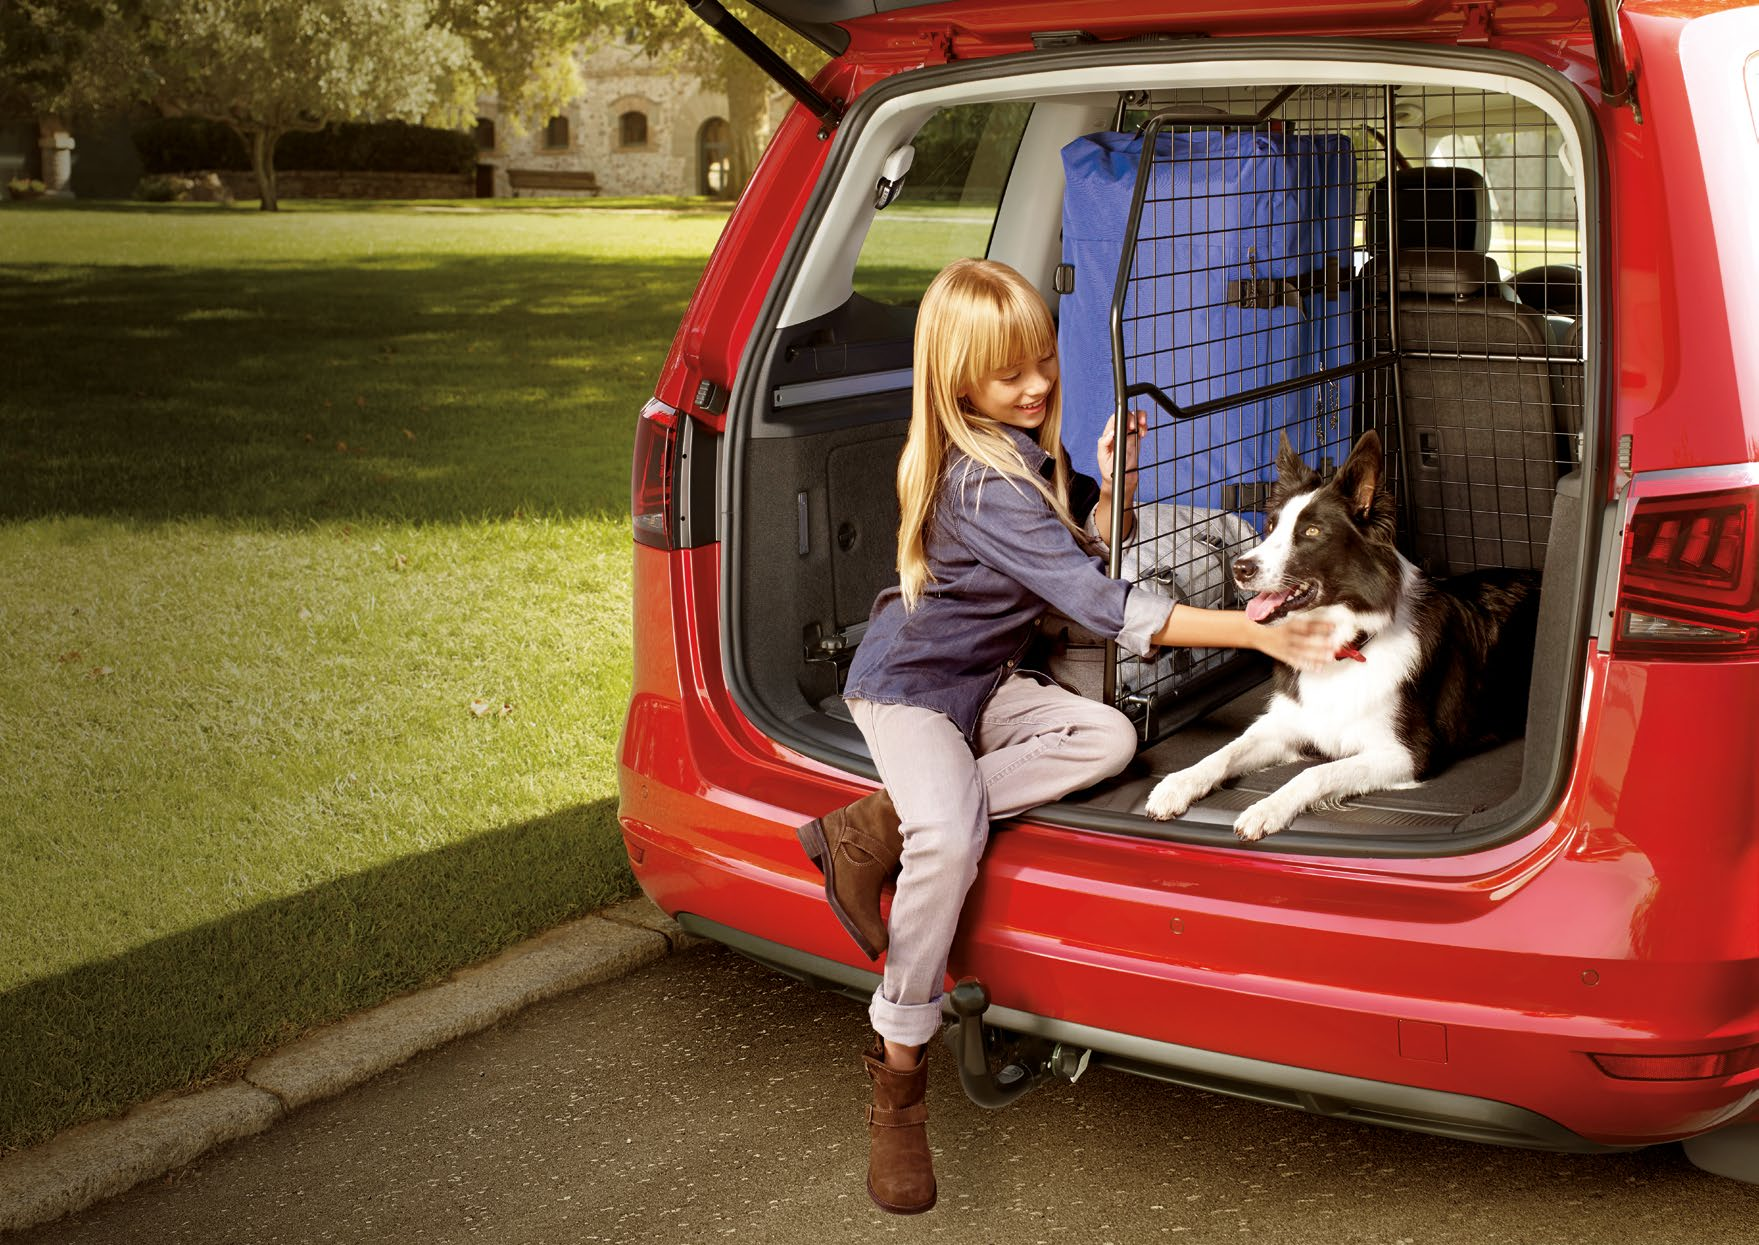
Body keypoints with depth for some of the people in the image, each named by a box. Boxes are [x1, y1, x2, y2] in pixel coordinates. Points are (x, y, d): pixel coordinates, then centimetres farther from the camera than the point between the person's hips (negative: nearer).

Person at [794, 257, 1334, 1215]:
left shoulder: (1031, 443, 2)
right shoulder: (983, 483, -26)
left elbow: (1078, 551, 13)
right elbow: (1099, 602, -32)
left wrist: (1109, 482, -8)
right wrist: (1255, 632, -34)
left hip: (986, 680, 8)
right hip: (908, 687, -8)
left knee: (1107, 738, -20)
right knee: (951, 837, -35)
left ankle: (875, 827, -17)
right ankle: (898, 1080, -21)